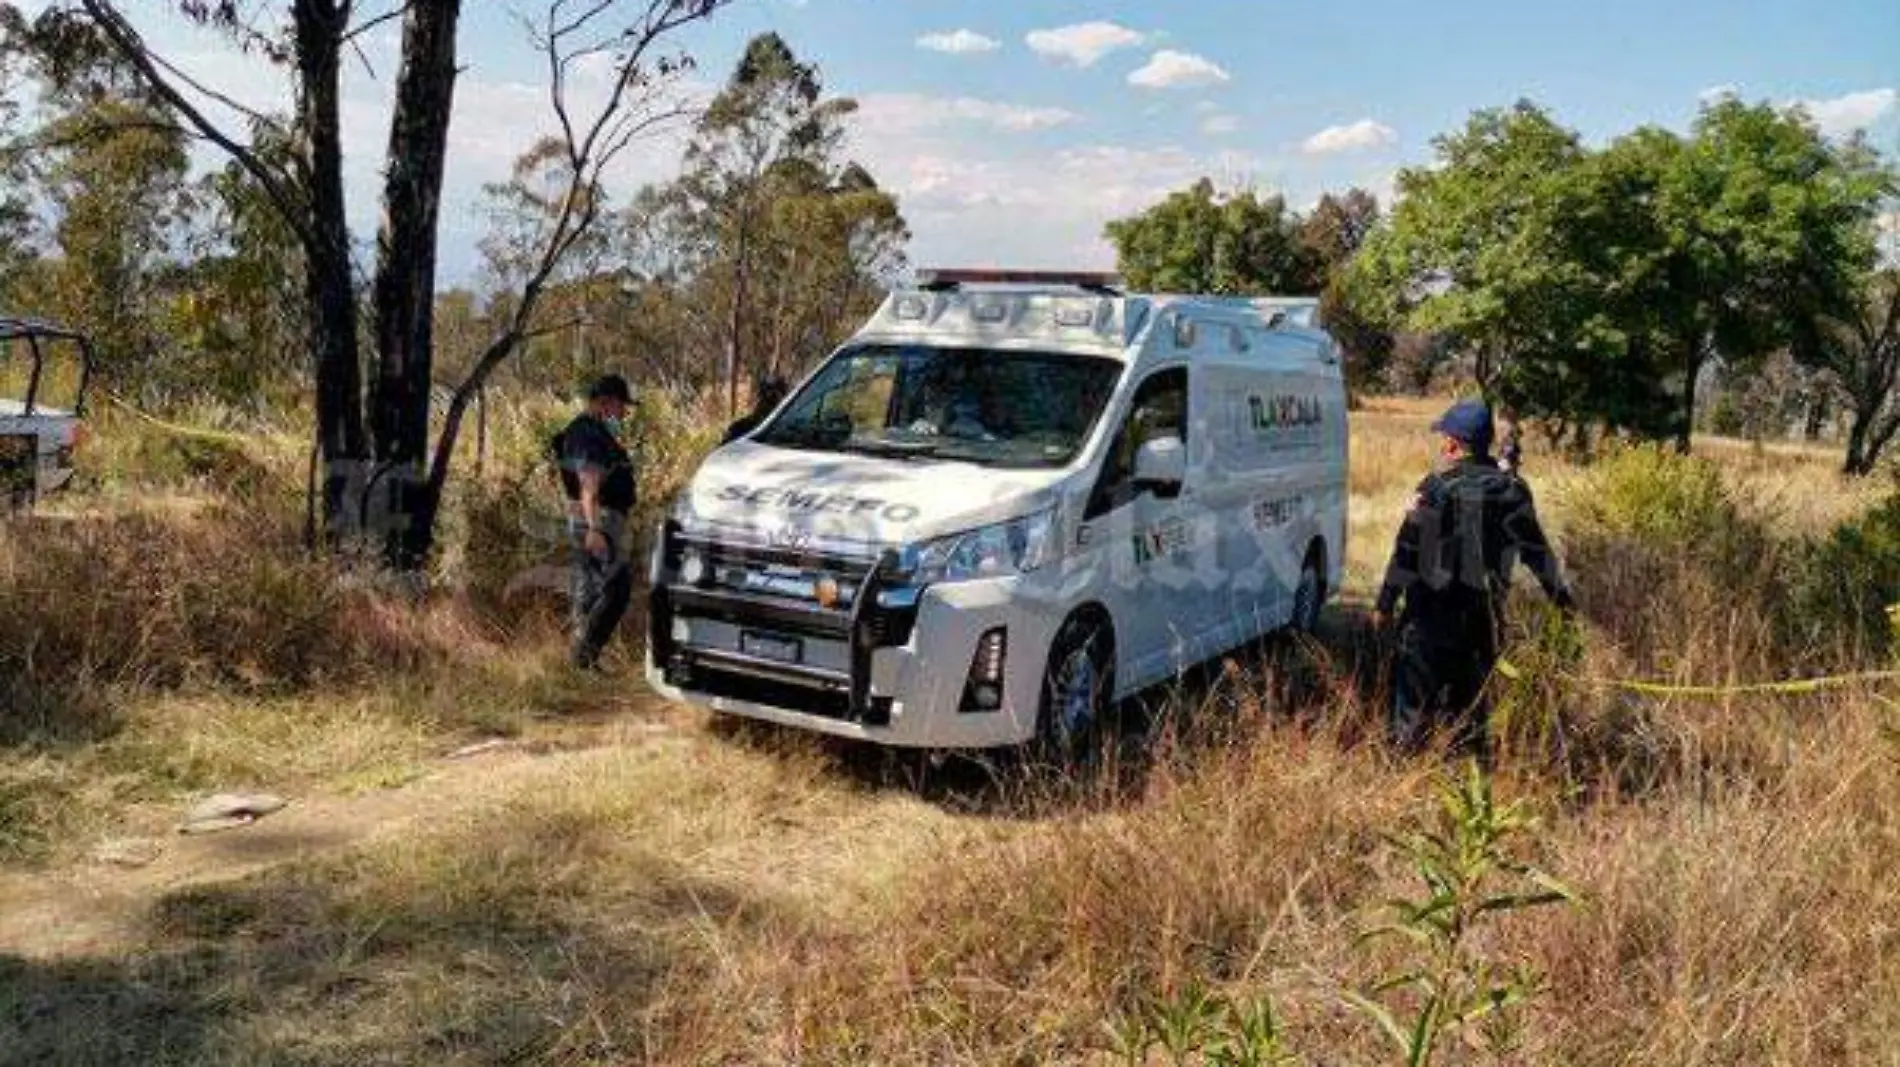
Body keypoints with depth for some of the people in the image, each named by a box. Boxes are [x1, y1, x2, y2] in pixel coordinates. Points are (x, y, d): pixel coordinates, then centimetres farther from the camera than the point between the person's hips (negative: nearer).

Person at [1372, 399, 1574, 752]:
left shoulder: (1435, 488, -10)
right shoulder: (1510, 491, 0)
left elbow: (1407, 551, -10)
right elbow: (1537, 551, 4)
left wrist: (1385, 604, -5)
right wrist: (1561, 597, 13)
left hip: (1431, 611, -4)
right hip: (1483, 615, 4)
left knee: (1415, 695, 5)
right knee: (1471, 693, 17)